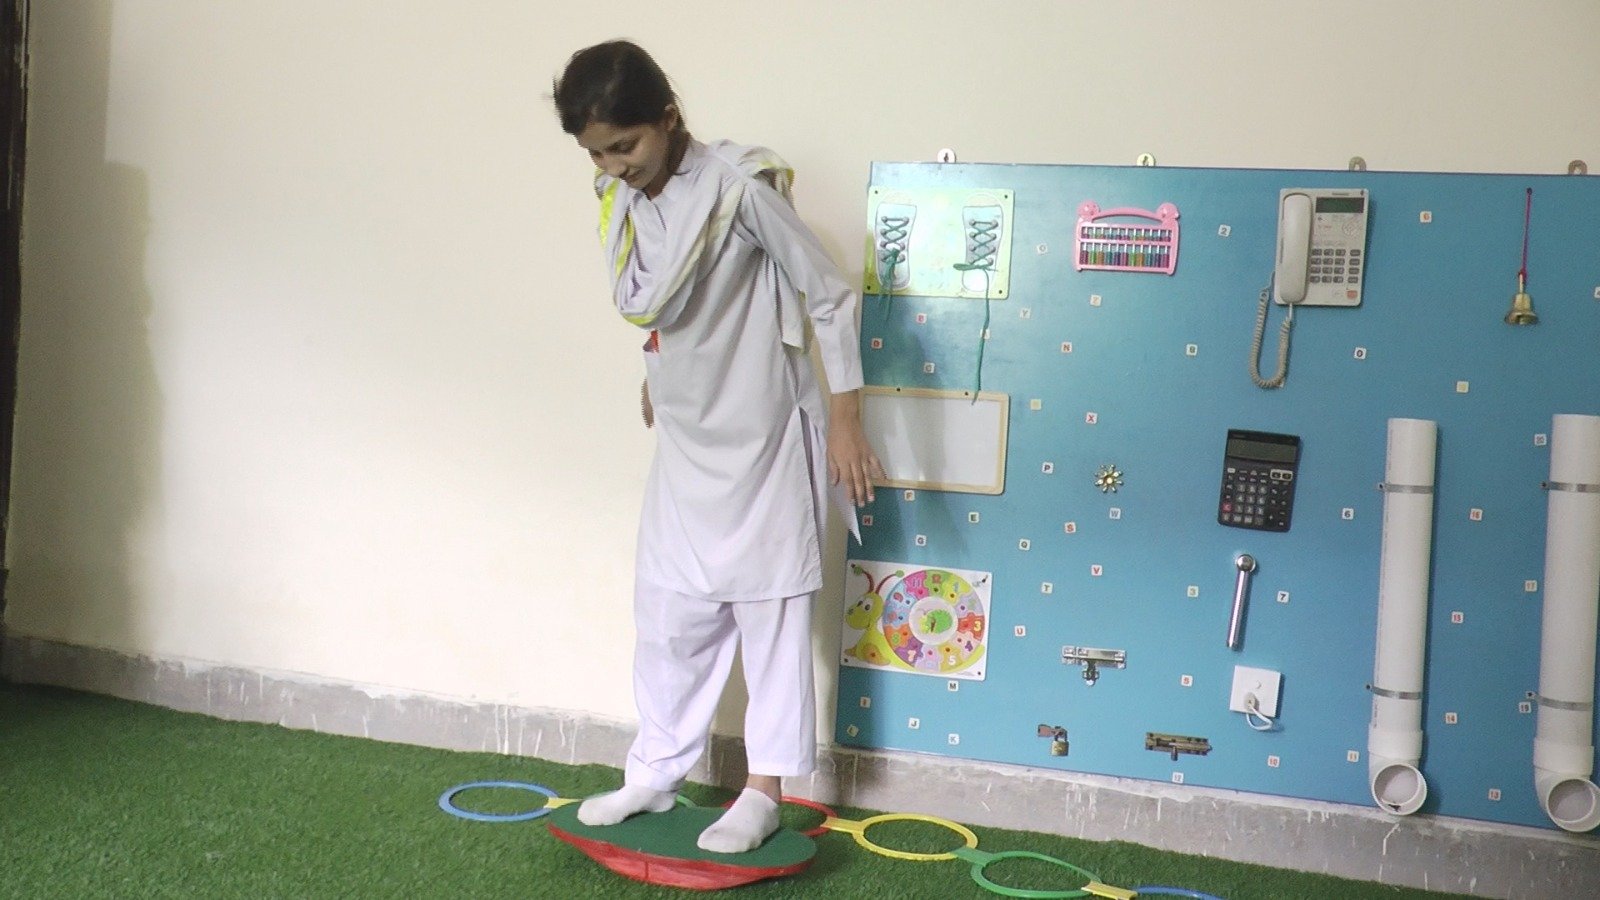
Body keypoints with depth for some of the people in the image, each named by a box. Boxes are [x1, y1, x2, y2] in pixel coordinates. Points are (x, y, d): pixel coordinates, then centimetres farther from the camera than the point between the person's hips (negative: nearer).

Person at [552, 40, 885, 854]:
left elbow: (830, 296, -16)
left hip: (761, 439, -6)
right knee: (669, 612, 13)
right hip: (684, 443, 6)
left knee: (769, 611, 5)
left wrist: (844, 422, -17)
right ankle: (655, 773, 27)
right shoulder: (623, 199, -1)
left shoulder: (739, 185, -21)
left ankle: (763, 790, 16)